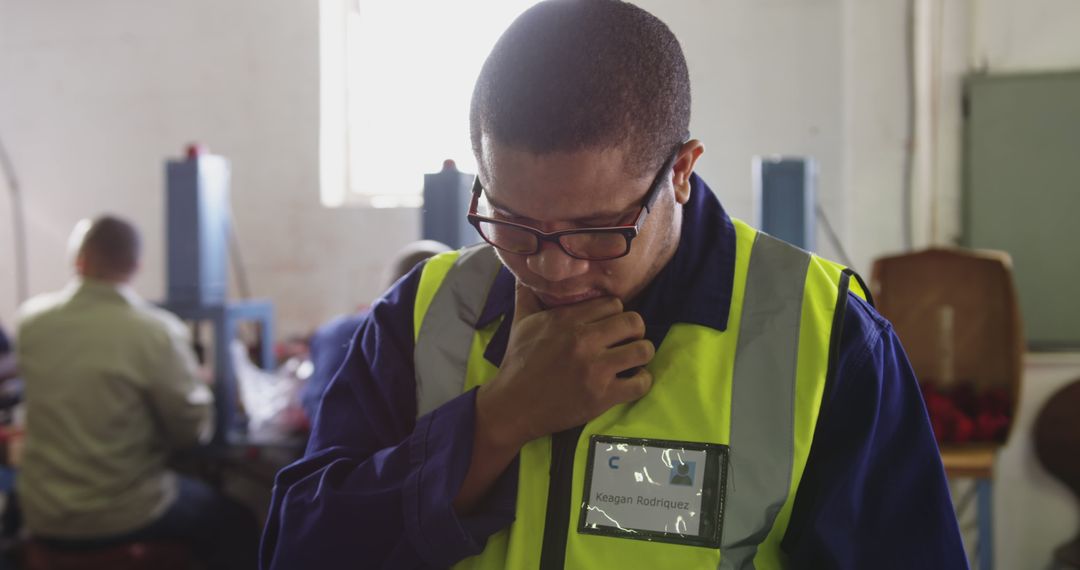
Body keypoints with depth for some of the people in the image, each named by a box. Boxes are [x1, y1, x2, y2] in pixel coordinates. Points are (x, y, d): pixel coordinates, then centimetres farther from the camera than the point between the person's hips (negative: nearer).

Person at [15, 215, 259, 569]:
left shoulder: (30, 320, -6)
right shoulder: (155, 331, -20)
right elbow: (194, 430, -12)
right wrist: (198, 386, 8)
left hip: (43, 518, 5)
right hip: (124, 517, -5)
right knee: (234, 523, 19)